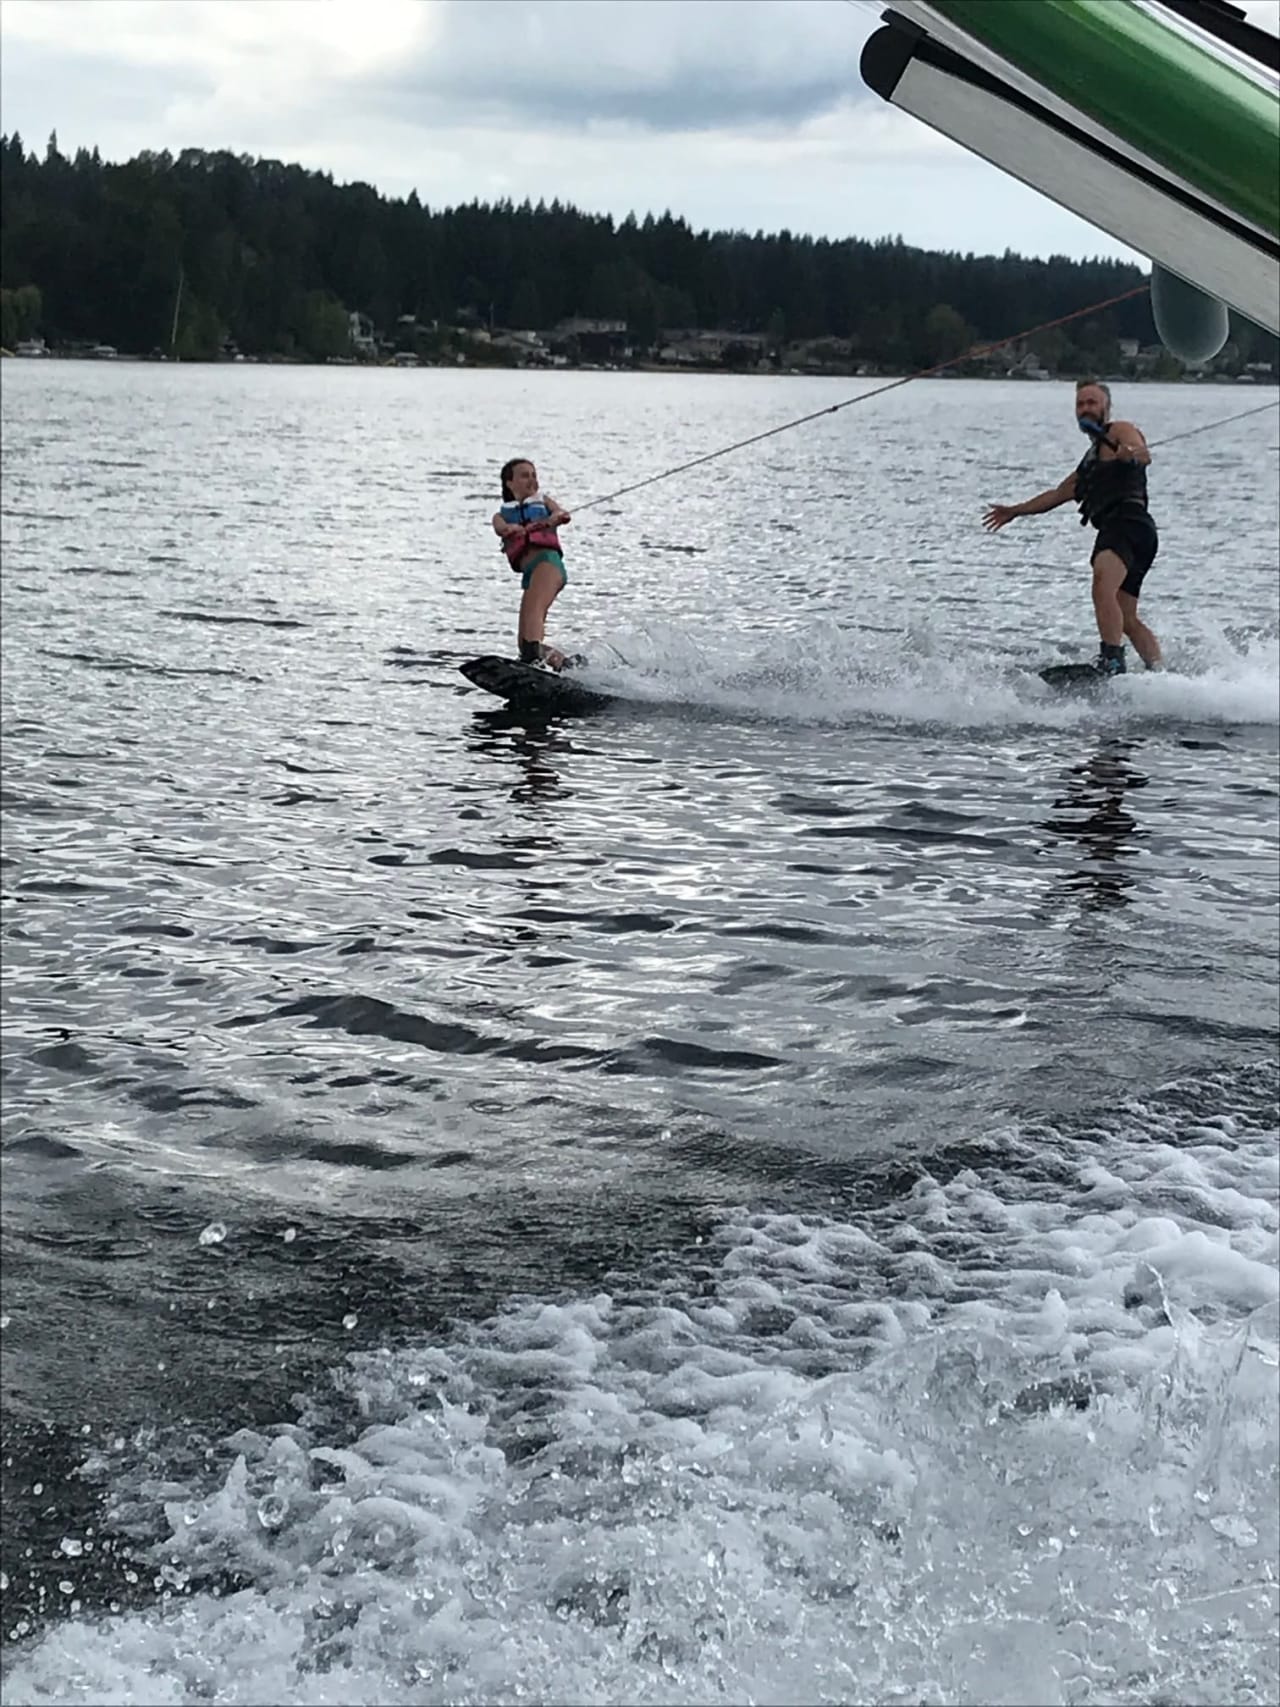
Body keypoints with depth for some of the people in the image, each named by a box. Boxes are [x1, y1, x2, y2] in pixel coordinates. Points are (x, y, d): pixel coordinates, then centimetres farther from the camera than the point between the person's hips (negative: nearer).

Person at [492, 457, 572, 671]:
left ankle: (533, 658, -50)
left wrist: (554, 518, -21)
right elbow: (501, 528, 2)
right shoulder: (502, 515, 27)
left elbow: (564, 514, 4)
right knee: (524, 643, -5)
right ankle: (567, 663, 11)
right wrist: (512, 528, -23)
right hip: (529, 572, 4)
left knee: (533, 609, -31)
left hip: (548, 559, -3)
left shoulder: (543, 501, 26)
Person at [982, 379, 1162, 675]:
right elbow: (1059, 494, 44)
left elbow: (1144, 456, -14)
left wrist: (1132, 453, -37)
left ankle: (1112, 662, -44)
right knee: (1126, 620, 3)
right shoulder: (1091, 458, 33)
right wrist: (1015, 511, 47)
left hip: (1128, 524, -10)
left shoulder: (1121, 430, 8)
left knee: (1103, 585, -31)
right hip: (1113, 531, 10)